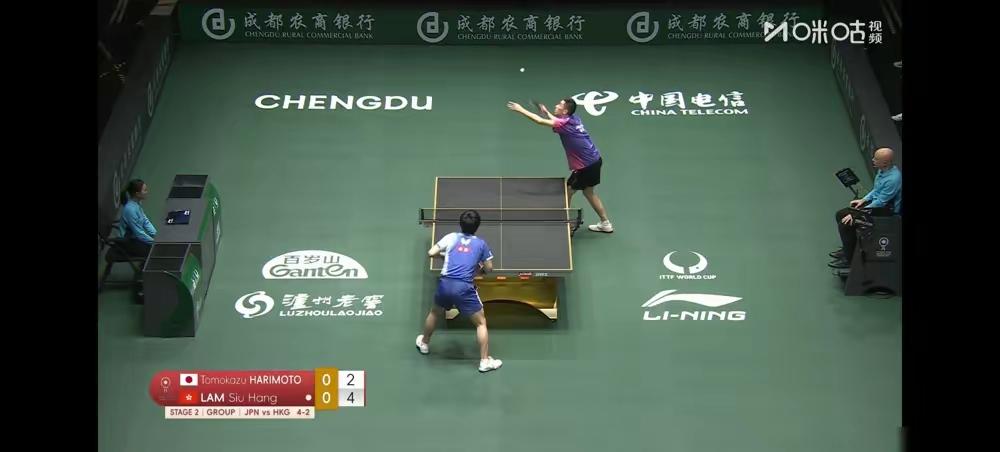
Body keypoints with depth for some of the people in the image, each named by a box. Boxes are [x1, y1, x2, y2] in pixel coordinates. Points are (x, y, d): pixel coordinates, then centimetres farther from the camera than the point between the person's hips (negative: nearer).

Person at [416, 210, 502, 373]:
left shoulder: (451, 237, 10)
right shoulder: (481, 243, 9)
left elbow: (431, 253, 8)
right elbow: (488, 268, 12)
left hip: (445, 284, 3)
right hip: (464, 288, -3)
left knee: (435, 313, 32)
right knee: (481, 323, 11)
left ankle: (424, 343, 51)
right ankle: (485, 361, 9)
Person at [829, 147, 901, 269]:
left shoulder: (893, 179, -29)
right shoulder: (883, 170, 0)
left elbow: (880, 203, -24)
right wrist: (863, 200, 6)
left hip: (885, 210, -10)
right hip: (875, 201, 10)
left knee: (846, 223, -18)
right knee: (840, 215, 6)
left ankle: (849, 259, -3)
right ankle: (847, 249, 20)